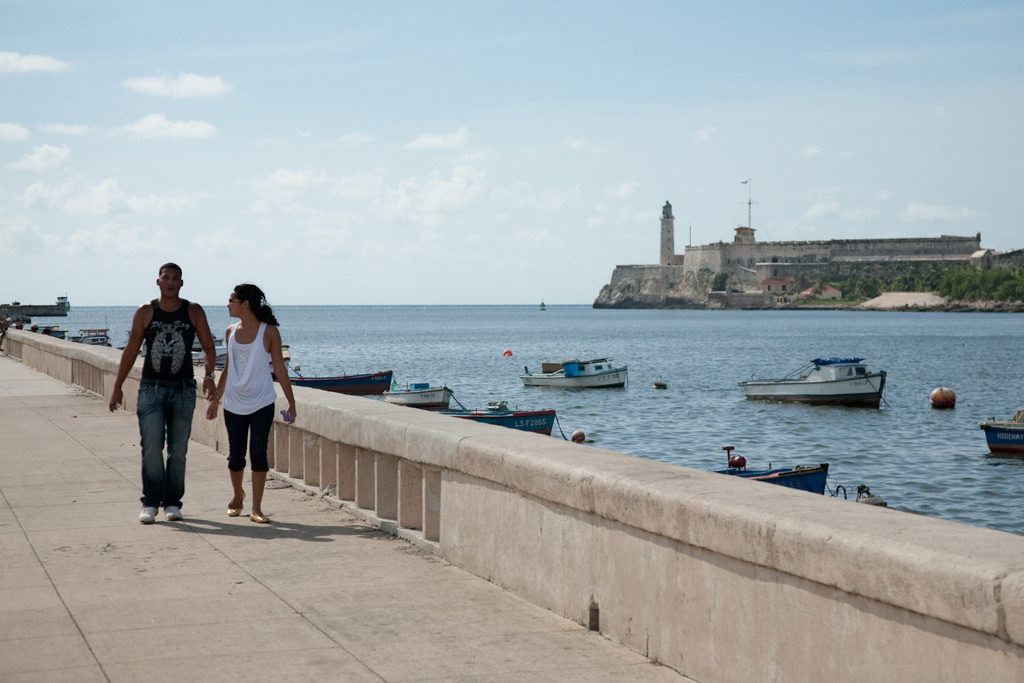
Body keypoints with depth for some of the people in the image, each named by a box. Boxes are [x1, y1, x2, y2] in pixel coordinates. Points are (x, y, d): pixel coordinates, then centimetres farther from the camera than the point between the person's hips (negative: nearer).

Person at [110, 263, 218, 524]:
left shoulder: (194, 311, 5)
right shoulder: (145, 312, 4)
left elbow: (208, 347, 6)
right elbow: (131, 350, 9)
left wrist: (209, 376, -11)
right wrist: (117, 387, 7)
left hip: (183, 389, 1)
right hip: (152, 388, -1)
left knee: (178, 450, 3)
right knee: (152, 447, -10)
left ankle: (172, 502, 13)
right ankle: (150, 503, -3)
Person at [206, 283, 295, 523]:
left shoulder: (269, 332, -5)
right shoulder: (231, 332, 7)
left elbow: (279, 368, -1)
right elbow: (227, 369, 15)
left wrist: (291, 402, -2)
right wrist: (215, 400, 16)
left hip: (261, 404, -4)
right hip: (234, 404, 4)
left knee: (258, 453, -9)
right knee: (236, 455, 8)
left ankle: (256, 508, -3)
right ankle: (237, 496, 33)